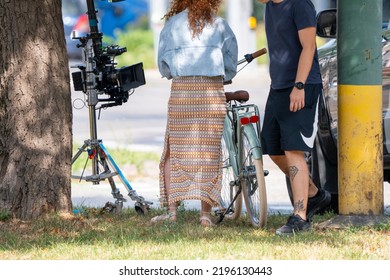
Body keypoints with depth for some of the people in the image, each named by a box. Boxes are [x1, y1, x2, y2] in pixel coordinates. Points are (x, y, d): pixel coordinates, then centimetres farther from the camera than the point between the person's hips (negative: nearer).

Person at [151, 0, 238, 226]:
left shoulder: (172, 24, 9)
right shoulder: (219, 25, 11)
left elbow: (163, 65, 11)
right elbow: (231, 66, 11)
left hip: (181, 90, -1)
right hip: (213, 92, 1)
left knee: (175, 150, 6)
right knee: (208, 152, 2)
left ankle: (172, 210, 0)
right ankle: (206, 213, 0)